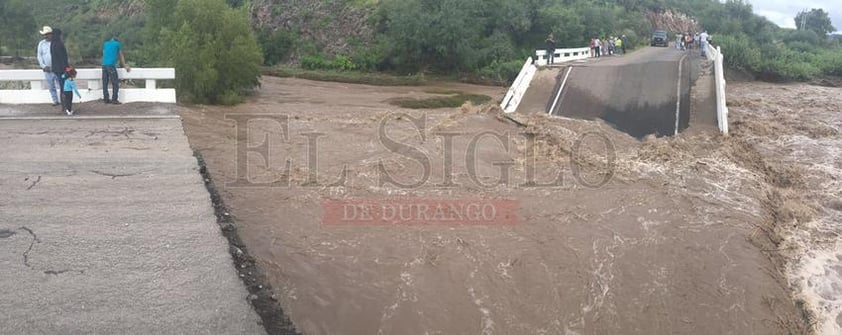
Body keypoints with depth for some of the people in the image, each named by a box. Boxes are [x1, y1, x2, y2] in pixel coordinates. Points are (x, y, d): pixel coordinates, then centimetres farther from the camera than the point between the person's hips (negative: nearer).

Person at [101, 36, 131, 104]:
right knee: (115, 83, -4)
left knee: (105, 83, 7)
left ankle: (106, 99, 8)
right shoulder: (118, 44, 12)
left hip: (104, 65, 5)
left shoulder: (105, 44, 24)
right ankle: (114, 99, -10)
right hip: (111, 65, -5)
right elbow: (121, 56, 17)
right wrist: (125, 66, 26)